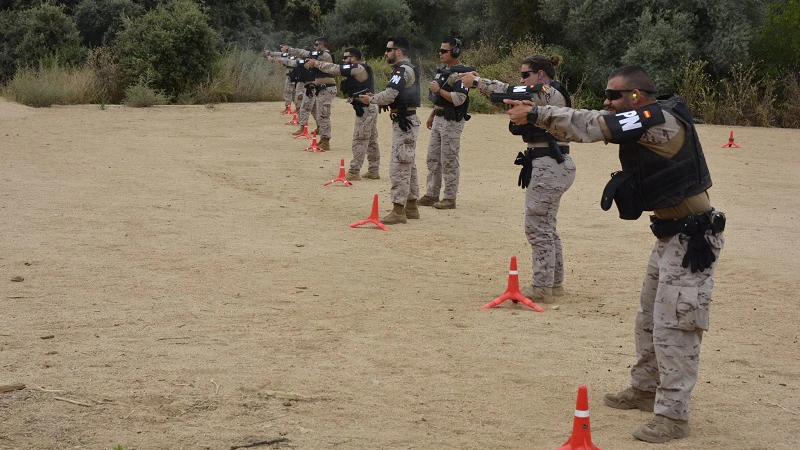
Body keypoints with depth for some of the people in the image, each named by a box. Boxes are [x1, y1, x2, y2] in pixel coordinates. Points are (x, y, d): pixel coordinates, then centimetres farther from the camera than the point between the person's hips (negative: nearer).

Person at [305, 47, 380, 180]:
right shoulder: (361, 69, 16)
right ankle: (373, 171, 18)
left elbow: (335, 69, -16)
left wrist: (315, 63, -9)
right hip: (370, 108, 10)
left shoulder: (358, 69, -15)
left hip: (365, 109, -10)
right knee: (371, 140, 13)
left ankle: (354, 172, -4)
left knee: (359, 141, -6)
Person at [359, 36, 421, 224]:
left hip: (403, 122, -11)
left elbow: (389, 96, -23)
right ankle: (411, 207, 22)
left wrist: (370, 99, -7)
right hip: (407, 121, 11)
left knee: (398, 166, -10)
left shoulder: (402, 69, -15)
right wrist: (374, 97, 6)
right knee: (409, 165, 15)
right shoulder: (408, 68, 16)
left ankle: (398, 211, -11)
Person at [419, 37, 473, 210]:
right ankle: (431, 195, 19)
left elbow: (459, 99, -26)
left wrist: (438, 89, -20)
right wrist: (432, 116, 22)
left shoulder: (459, 74, -16)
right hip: (438, 119, 10)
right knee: (432, 158, 12)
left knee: (449, 161, -4)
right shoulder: (444, 71, 15)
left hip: (451, 122, -10)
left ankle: (450, 198, 3)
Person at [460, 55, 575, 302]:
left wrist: (477, 82, -16)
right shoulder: (544, 95, 17)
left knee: (537, 226, -5)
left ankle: (541, 287, -1)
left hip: (549, 167, -11)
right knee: (547, 226, 17)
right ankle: (554, 283, 24)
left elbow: (512, 93, -22)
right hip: (551, 165, 11)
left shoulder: (550, 94, -15)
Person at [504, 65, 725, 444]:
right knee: (649, 320, 20)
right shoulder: (646, 123, 7)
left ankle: (673, 415, -2)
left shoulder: (659, 120, -22)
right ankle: (645, 390, 35)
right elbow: (592, 126, 6)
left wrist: (534, 114, -21)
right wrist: (537, 114, -7)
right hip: (670, 233, 10)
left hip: (694, 238, -10)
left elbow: (589, 126, -26)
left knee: (674, 326, -8)